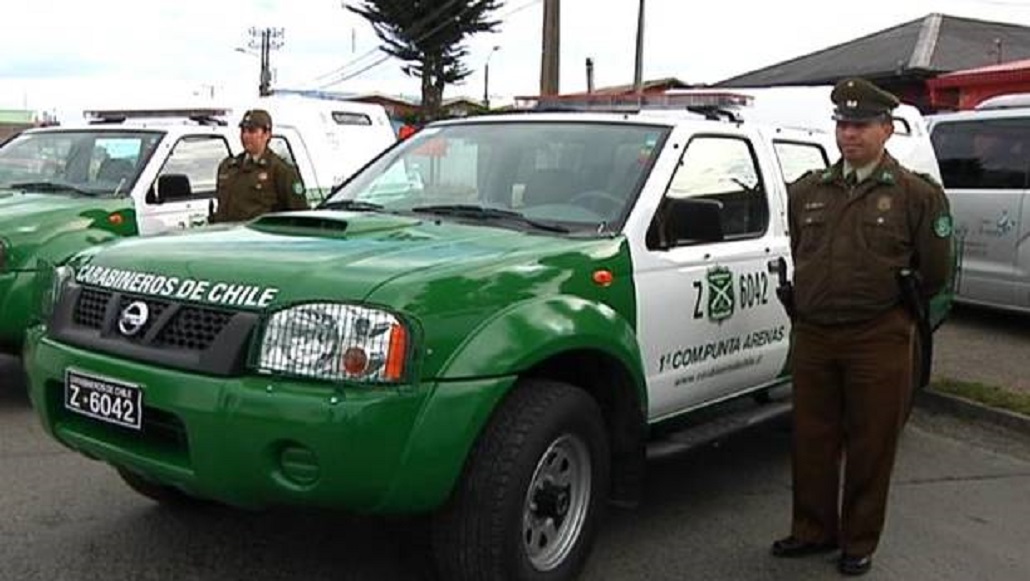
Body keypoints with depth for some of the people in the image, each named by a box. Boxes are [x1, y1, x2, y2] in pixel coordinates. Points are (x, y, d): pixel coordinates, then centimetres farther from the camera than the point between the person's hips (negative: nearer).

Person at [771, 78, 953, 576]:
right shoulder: (807, 192, 11)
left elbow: (933, 274, 2)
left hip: (878, 343, -4)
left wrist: (890, 310, 7)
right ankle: (813, 531, 27)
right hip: (812, 338, 4)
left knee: (870, 446, 6)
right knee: (812, 441, 12)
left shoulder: (916, 195, -2)